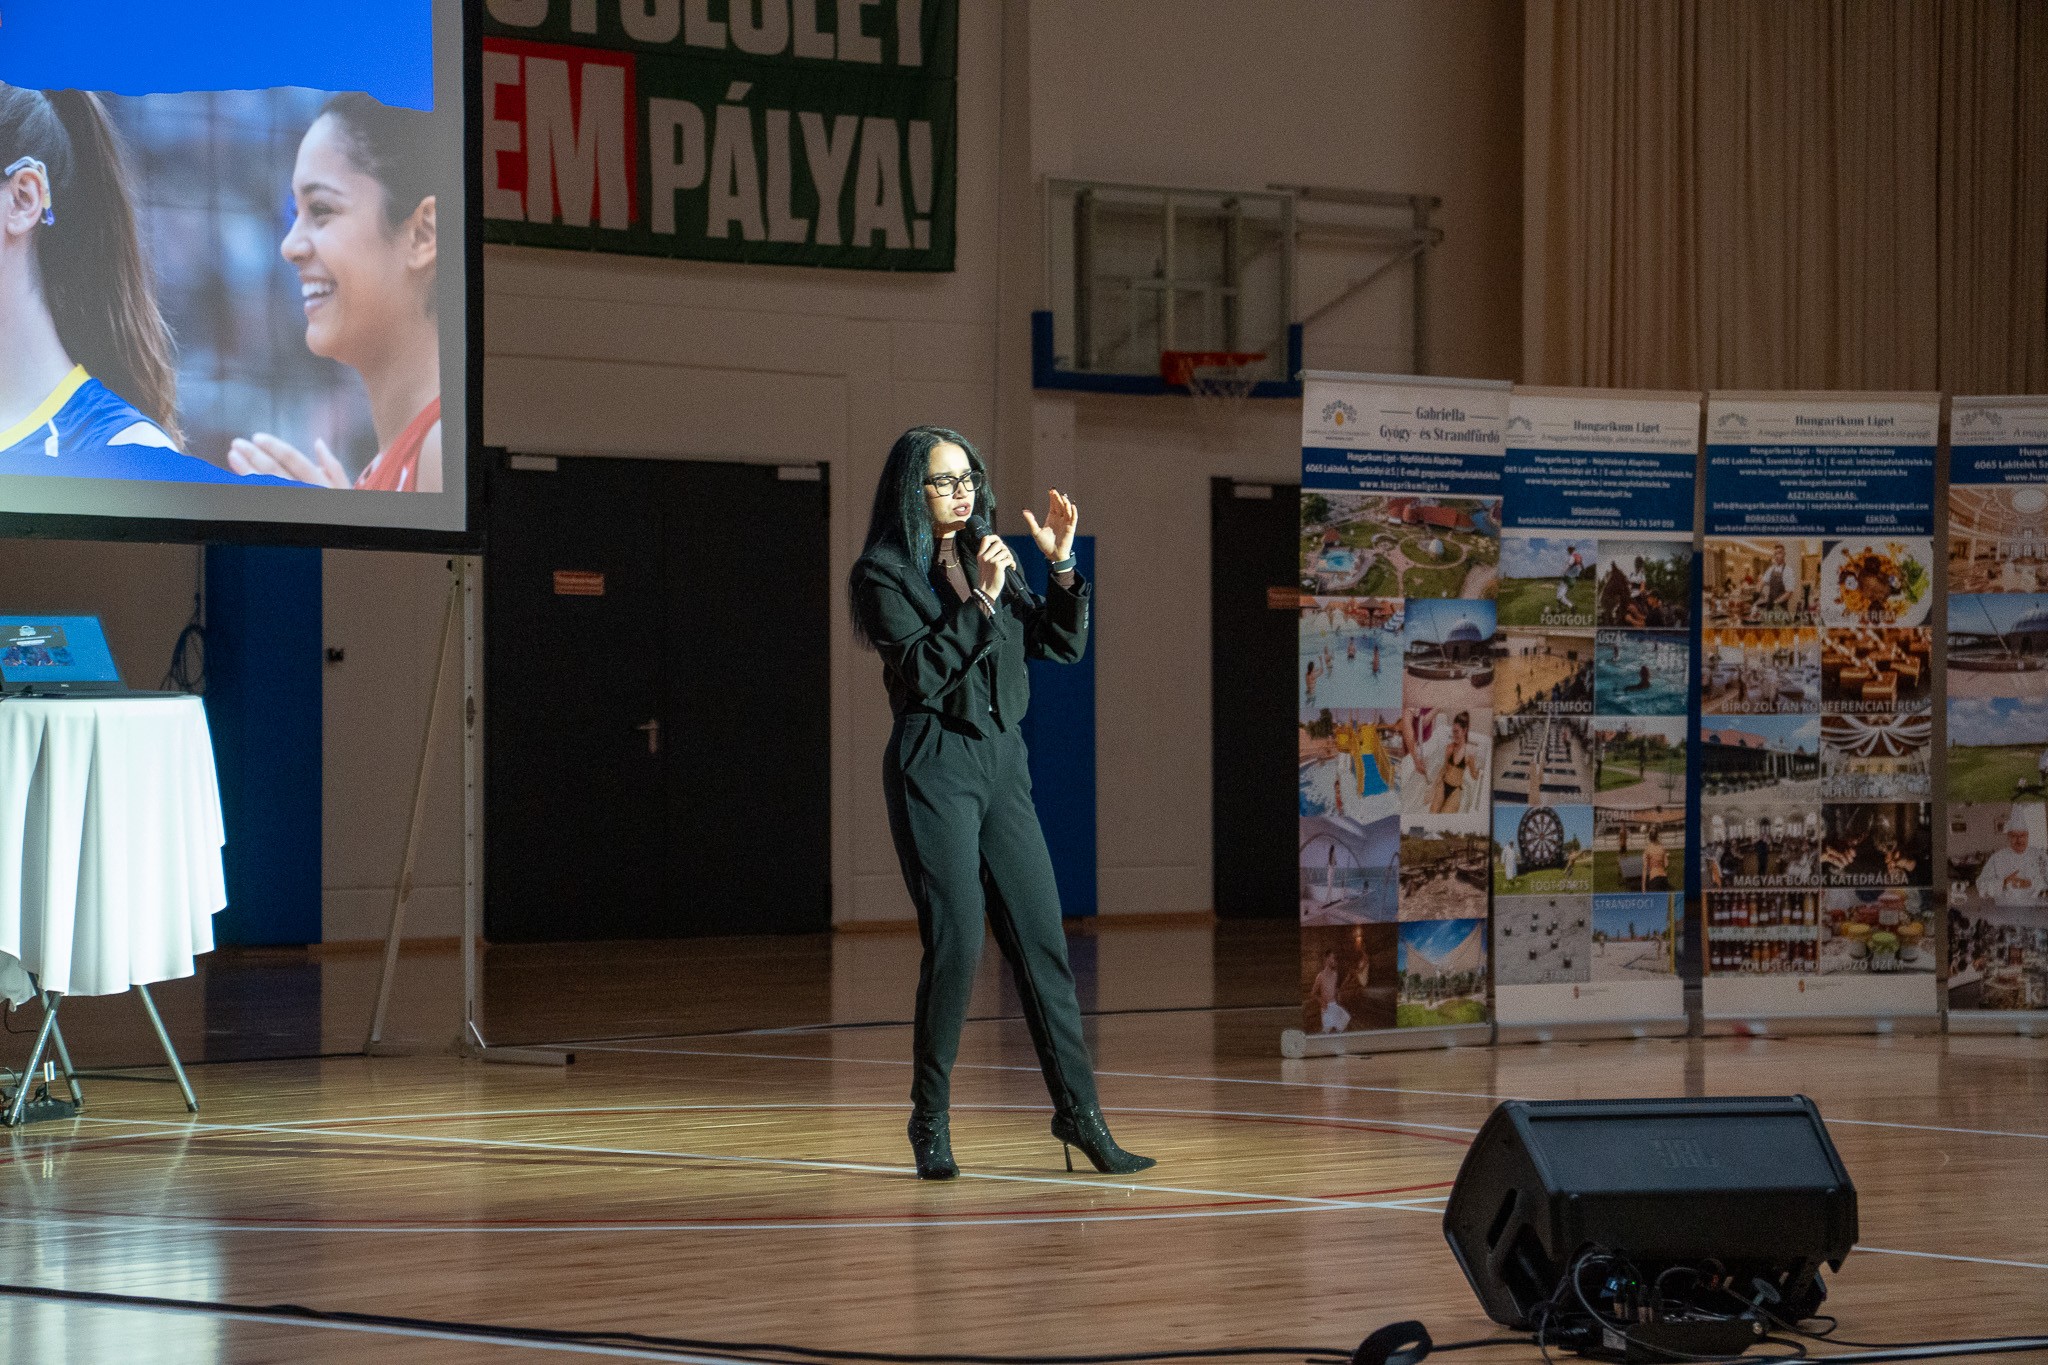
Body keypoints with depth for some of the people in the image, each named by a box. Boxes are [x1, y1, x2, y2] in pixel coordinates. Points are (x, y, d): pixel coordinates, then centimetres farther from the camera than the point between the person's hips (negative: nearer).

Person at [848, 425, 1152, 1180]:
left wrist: (1063, 564, -1)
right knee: (955, 943, -9)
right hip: (933, 767, -6)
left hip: (1001, 762, 6)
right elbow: (920, 669, -15)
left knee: (1041, 940, 3)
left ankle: (1079, 1111, 7)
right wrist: (981, 599, -19)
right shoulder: (883, 573, -3)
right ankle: (930, 1121, 3)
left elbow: (1062, 644, 11)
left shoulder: (989, 561, 14)